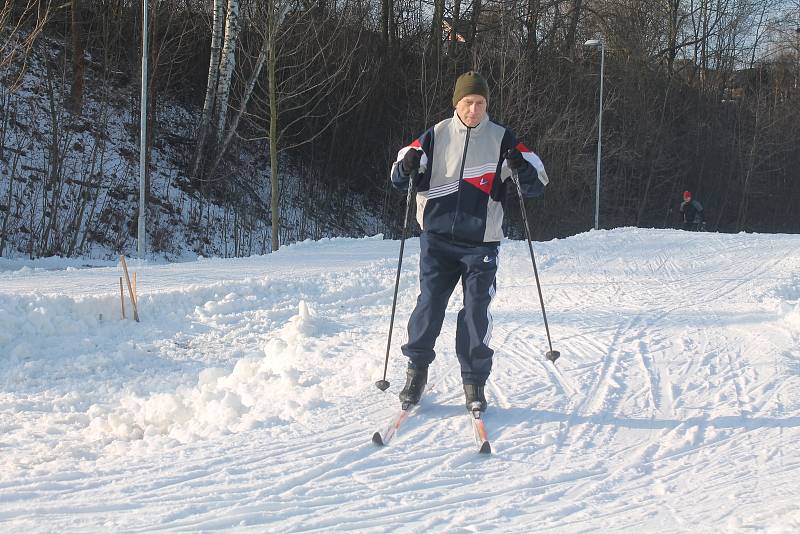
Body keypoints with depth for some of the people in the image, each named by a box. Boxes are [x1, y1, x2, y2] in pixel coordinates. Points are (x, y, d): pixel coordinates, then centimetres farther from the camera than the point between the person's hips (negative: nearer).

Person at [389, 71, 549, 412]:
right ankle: (416, 370, 12)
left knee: (476, 312, -1)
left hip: (481, 243, -1)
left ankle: (474, 382, 9)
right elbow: (400, 180, 10)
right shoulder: (436, 137, 5)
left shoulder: (502, 140, 3)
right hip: (437, 239, 1)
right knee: (429, 304, -3)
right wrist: (407, 167, -14)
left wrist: (521, 169, -19)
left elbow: (536, 185, 3)